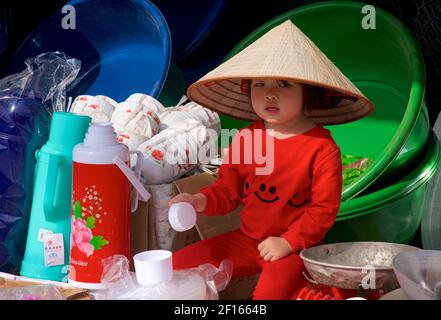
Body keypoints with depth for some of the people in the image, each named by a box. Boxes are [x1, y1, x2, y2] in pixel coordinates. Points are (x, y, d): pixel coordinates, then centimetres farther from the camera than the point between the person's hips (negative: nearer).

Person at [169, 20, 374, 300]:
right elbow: (228, 190, 8)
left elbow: (324, 208, -13)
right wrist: (200, 201, -12)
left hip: (295, 247, -5)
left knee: (275, 287, -34)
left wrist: (288, 243, -20)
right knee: (180, 264, -3)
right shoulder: (245, 138, 2)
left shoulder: (322, 147, -13)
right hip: (246, 240, 5)